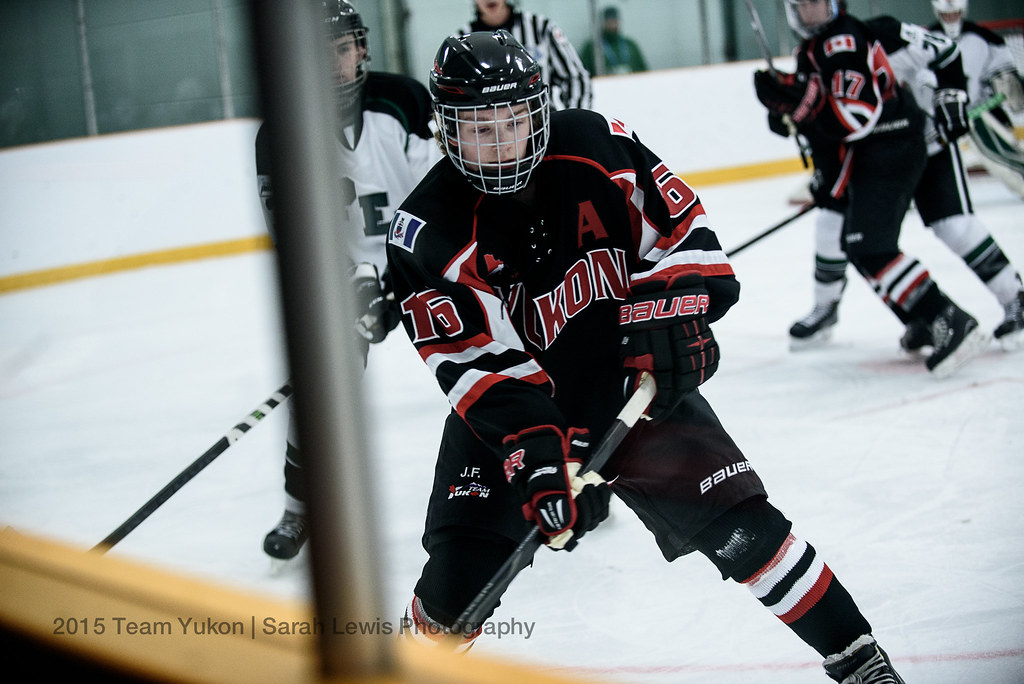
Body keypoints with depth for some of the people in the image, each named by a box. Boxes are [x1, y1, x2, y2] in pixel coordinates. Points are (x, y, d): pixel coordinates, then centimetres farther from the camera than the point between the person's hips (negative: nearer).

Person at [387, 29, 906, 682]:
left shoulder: (595, 144, -14)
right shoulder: (429, 236, -19)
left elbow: (681, 225, -5)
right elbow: (482, 365, -23)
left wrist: (666, 315, -18)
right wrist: (534, 450, -34)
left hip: (637, 383, 1)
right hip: (510, 411, -1)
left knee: (741, 527, -5)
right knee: (458, 576, -11)